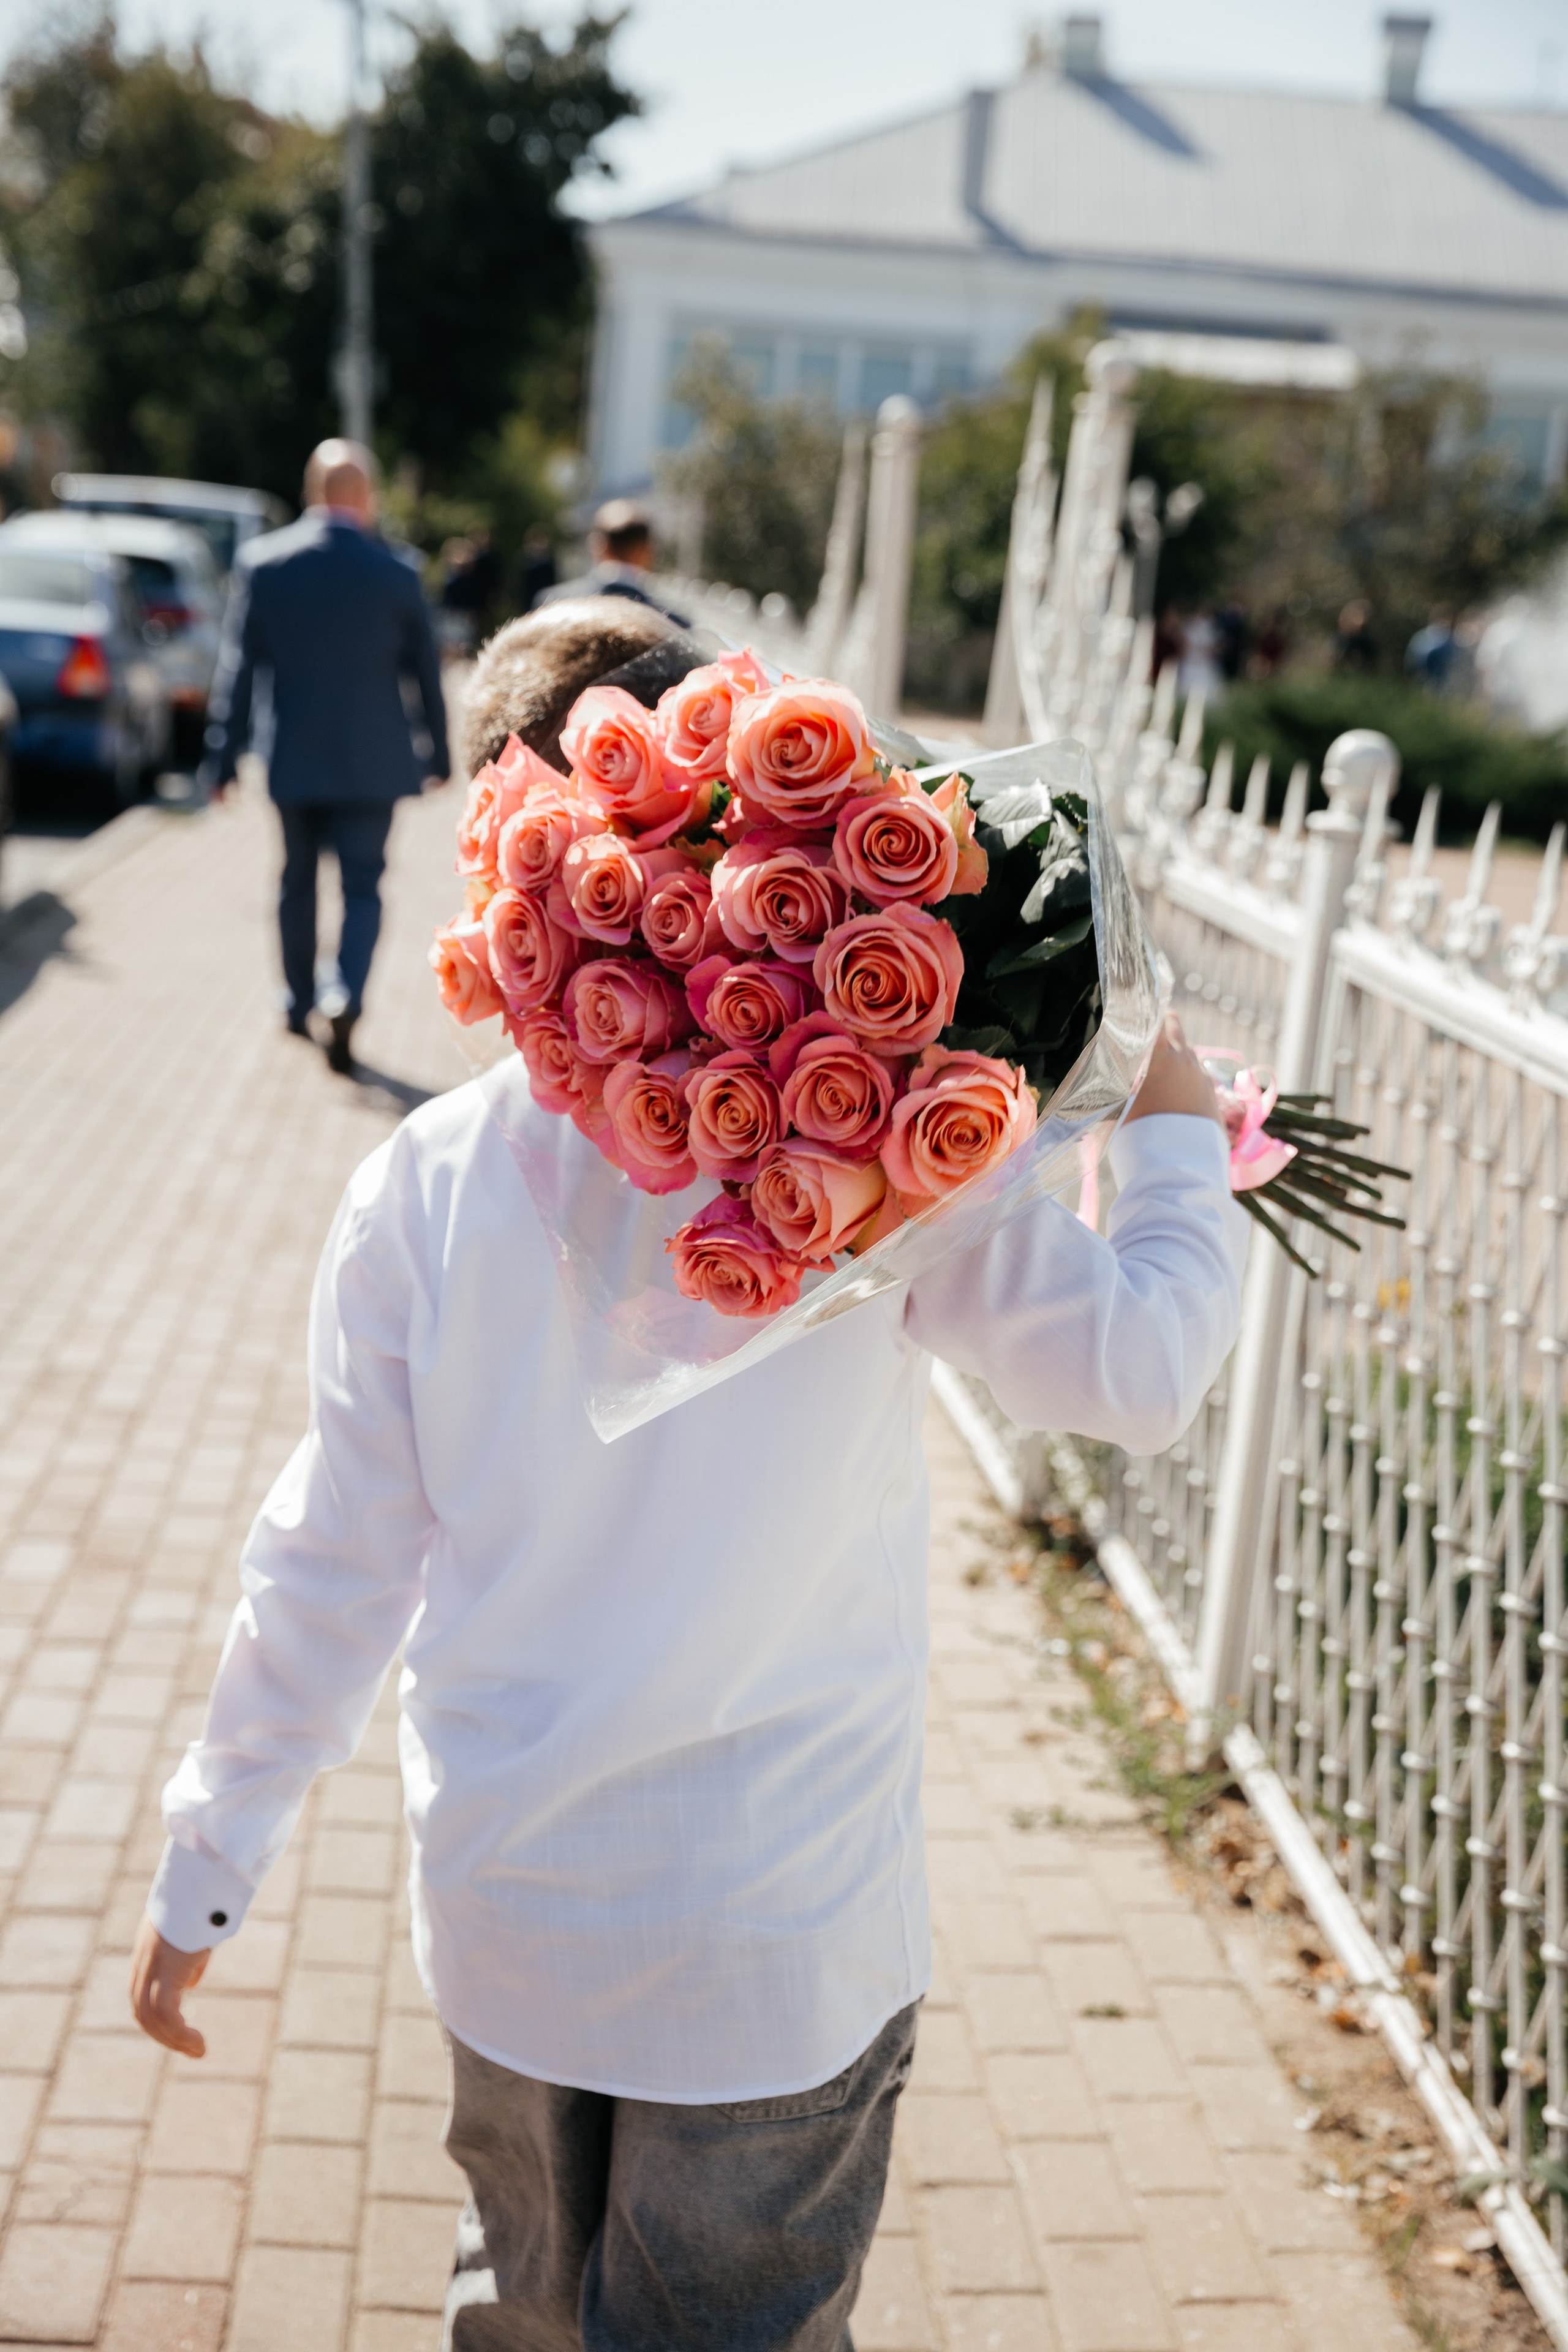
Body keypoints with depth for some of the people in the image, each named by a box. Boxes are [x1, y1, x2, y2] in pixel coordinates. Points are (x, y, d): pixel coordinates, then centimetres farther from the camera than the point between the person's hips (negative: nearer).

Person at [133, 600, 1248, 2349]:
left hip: (504, 1921, 3)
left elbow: (330, 1565, -4)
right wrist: (1177, 1142, 11)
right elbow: (1140, 1371, -8)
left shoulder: (430, 1175, -9)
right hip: (782, 1944, -2)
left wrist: (206, 1865, 9)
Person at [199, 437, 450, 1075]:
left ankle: (300, 1003, 30)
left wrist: (223, 759, -1)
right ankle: (346, 999, -16)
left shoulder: (262, 563, -6)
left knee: (298, 881, 18)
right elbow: (426, 674, 1)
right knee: (362, 886, 5)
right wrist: (438, 754, 14)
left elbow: (237, 669, -5)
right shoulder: (397, 574, -7)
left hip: (293, 759, 2)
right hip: (371, 760, -1)